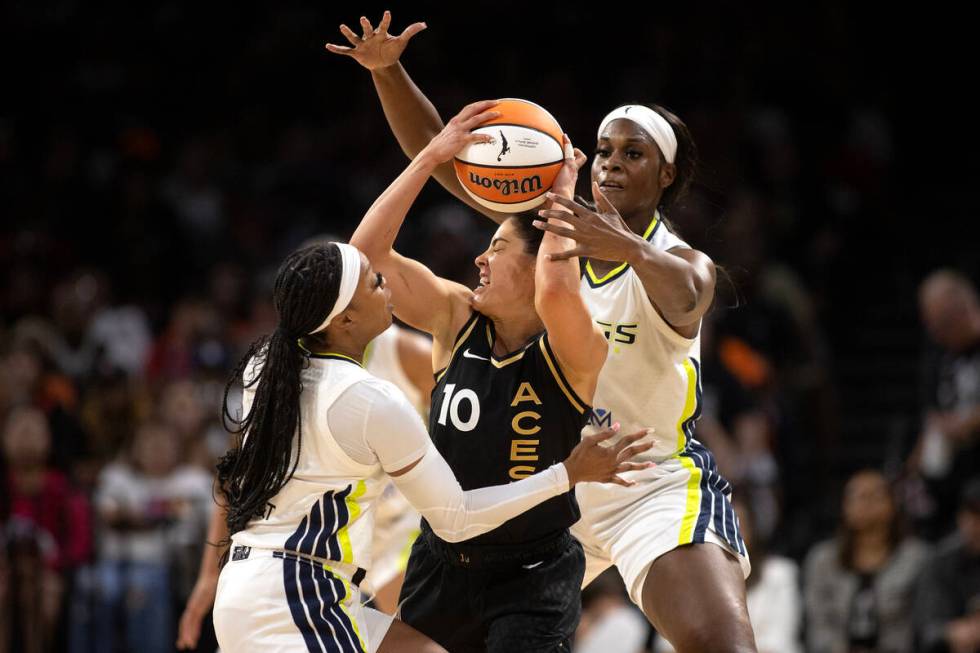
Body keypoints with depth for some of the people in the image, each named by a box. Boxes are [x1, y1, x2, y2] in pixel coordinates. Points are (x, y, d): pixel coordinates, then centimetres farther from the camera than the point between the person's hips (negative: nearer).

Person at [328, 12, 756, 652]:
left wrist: (631, 248, -58)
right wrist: (387, 71, -15)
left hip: (658, 486, -6)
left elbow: (683, 297, -37)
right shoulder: (555, 226, 4)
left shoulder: (681, 261, -10)